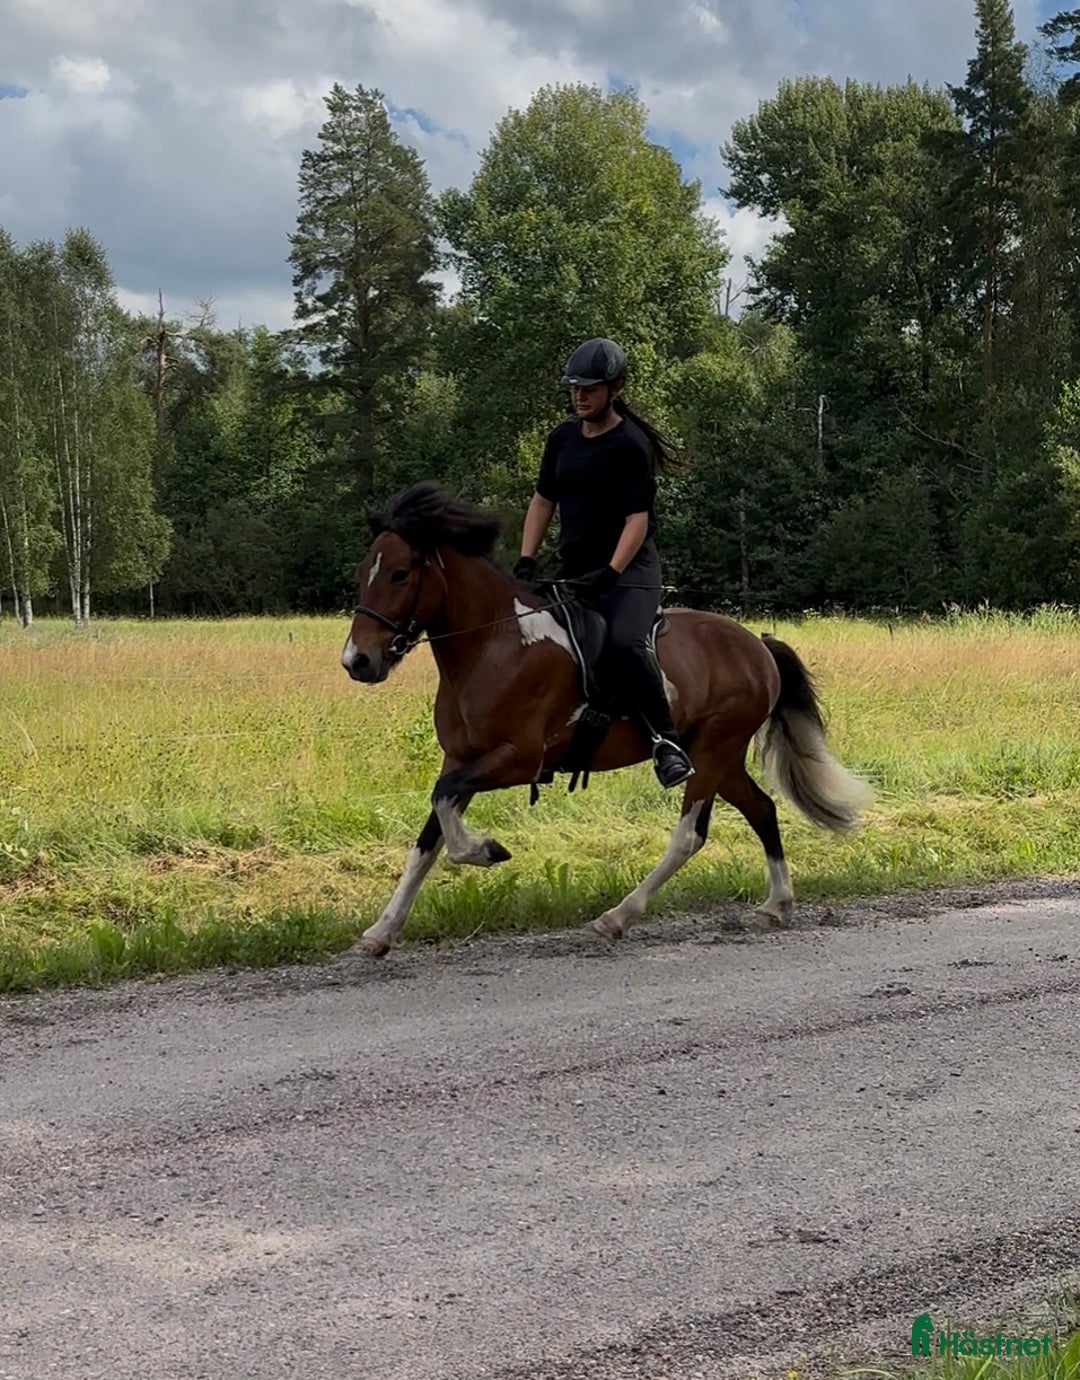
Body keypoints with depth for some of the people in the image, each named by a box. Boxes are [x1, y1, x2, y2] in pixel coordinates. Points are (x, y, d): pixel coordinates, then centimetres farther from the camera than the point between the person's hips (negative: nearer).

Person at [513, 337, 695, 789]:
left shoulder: (631, 445, -10)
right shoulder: (563, 438, 11)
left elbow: (637, 520, -15)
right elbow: (542, 502, 16)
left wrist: (609, 574, -26)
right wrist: (525, 561, 4)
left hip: (628, 573, -8)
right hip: (572, 573, 8)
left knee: (624, 642, -34)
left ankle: (666, 742, -26)